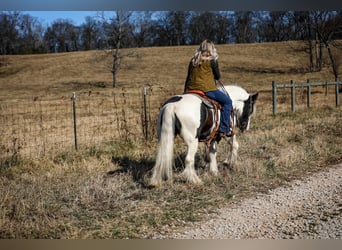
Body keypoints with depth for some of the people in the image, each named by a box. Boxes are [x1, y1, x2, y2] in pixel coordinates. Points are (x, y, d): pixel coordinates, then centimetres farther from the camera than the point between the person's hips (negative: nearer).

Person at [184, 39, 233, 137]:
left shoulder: (193, 60, 13)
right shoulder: (212, 60, -3)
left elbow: (188, 77, 15)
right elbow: (218, 77, 3)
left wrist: (185, 91, 22)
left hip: (191, 89, 6)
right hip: (207, 89, -6)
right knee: (227, 101, 5)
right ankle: (224, 129, -2)